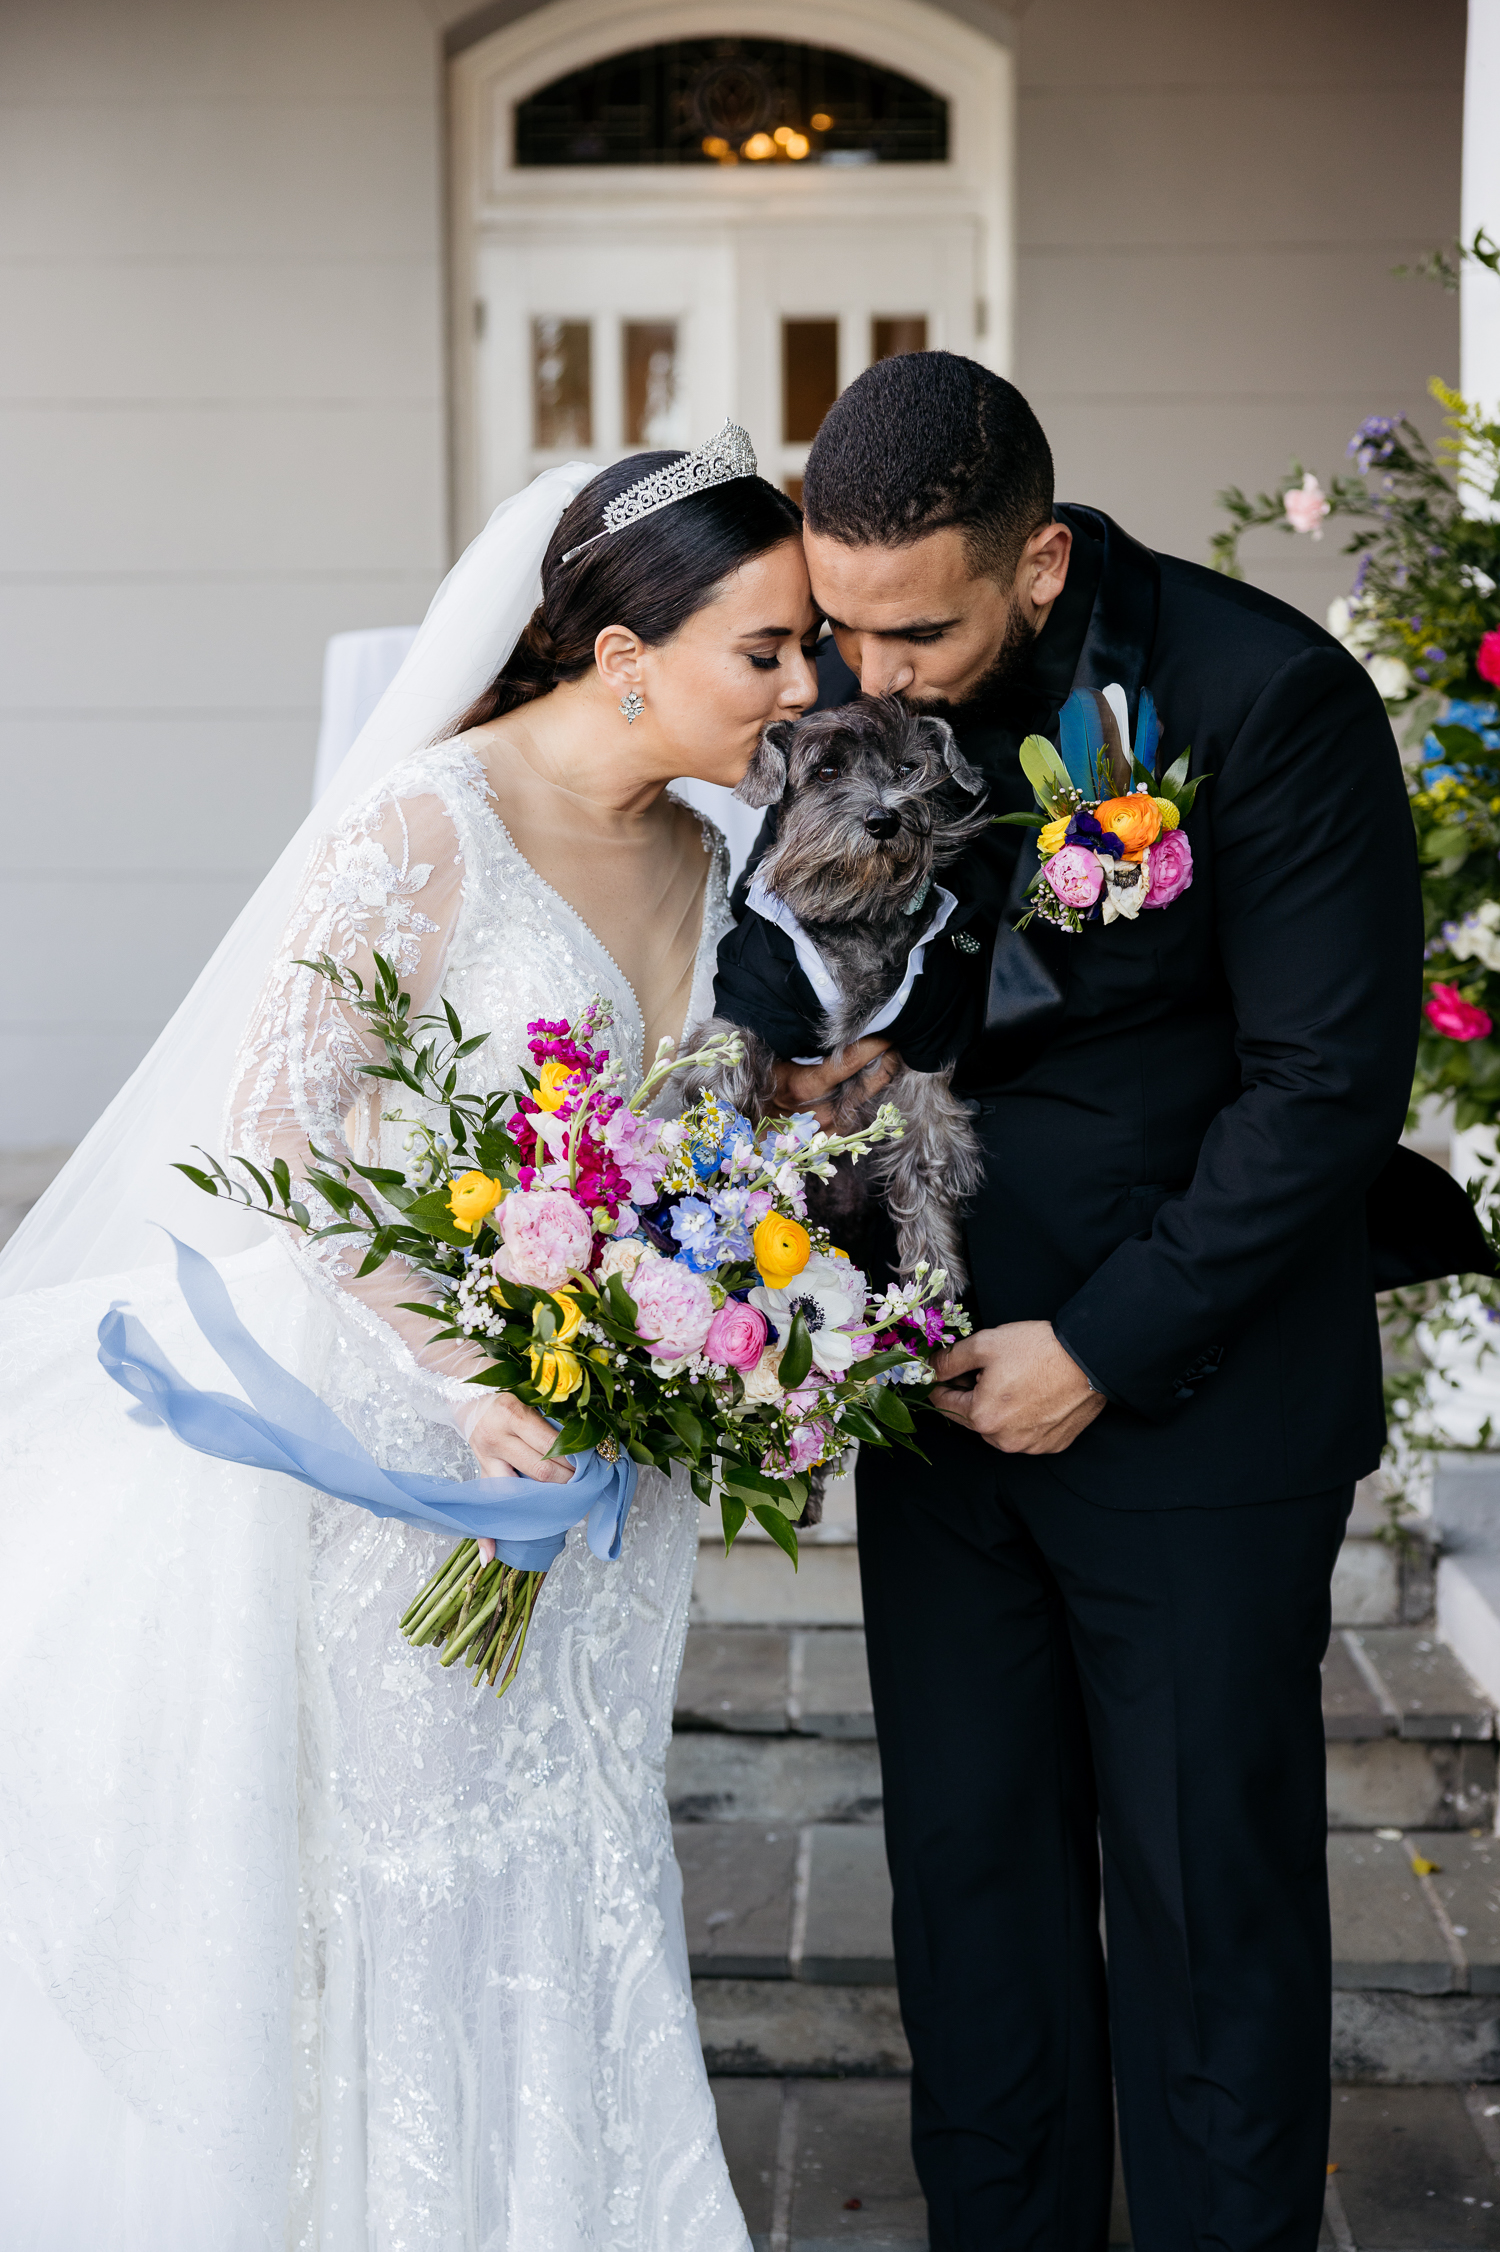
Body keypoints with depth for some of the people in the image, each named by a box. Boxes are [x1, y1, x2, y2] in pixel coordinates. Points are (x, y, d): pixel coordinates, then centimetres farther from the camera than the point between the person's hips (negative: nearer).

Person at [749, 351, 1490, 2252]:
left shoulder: (1265, 695, -16)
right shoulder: (845, 690, -2)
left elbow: (1327, 1081, -15)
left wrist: (1108, 1349, -15)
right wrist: (815, 1076, -10)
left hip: (1193, 1384, -4)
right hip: (944, 1378, 5)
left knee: (1210, 1897, 5)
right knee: (967, 1868, 11)